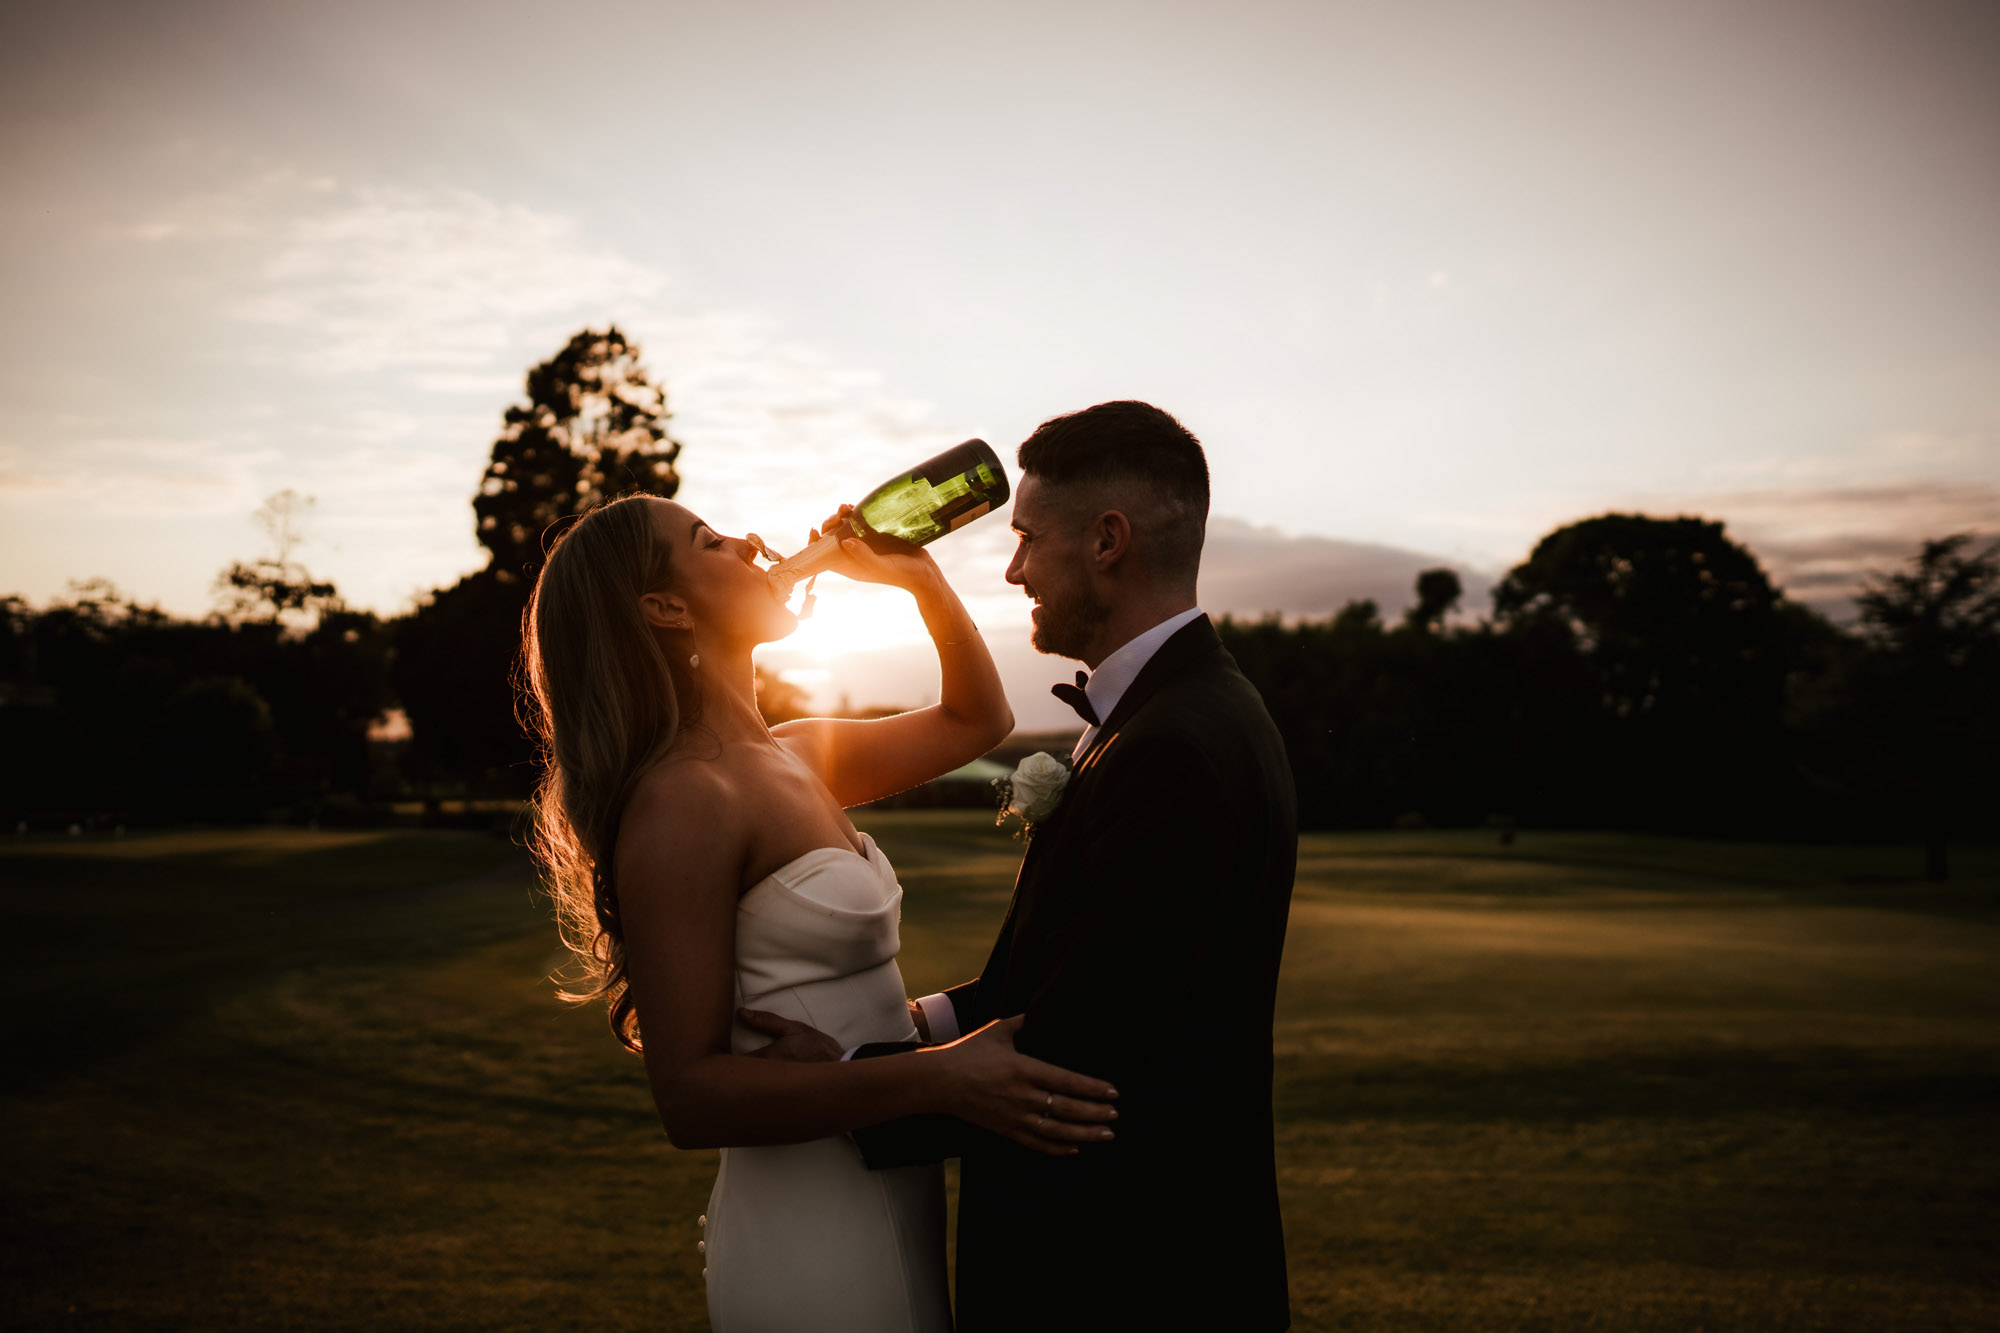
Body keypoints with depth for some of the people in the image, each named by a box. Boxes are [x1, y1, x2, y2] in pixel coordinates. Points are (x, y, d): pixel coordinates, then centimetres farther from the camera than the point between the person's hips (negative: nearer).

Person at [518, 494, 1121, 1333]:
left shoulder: (793, 757, 6)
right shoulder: (681, 802, -19)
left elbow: (975, 719, 21)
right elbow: (692, 1096, -22)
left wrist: (919, 577, 6)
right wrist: (939, 1080, -30)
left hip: (895, 1199, 9)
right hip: (811, 1230, -8)